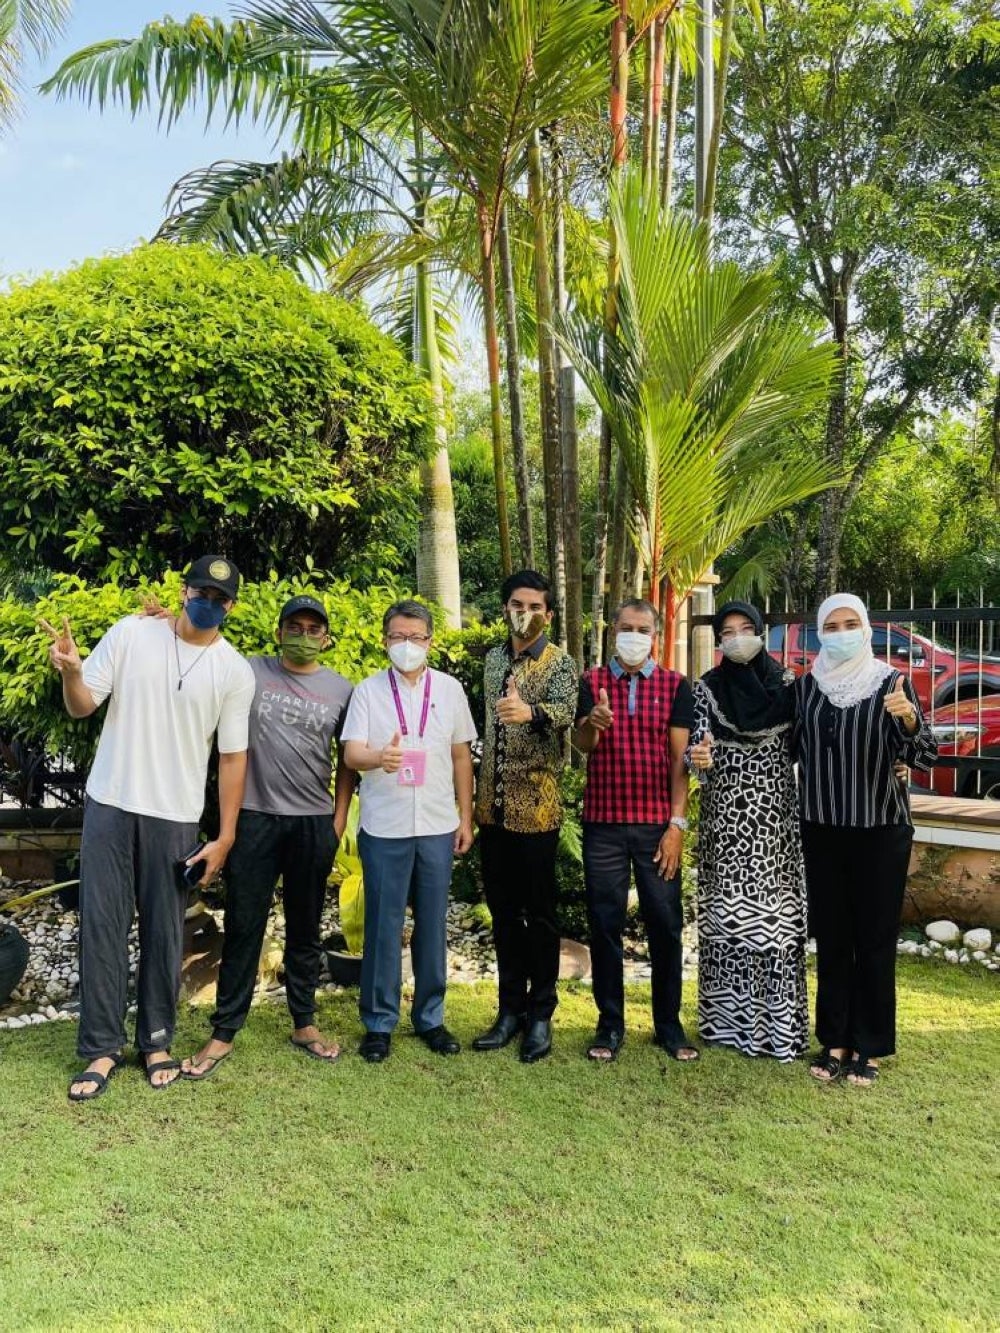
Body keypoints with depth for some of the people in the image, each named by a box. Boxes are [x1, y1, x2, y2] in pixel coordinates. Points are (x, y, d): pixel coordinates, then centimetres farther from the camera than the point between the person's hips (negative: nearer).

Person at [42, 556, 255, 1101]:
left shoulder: (235, 671, -2)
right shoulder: (131, 633, -1)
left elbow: (233, 756, 0)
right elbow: (82, 706, 2)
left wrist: (225, 836, -3)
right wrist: (70, 671, -21)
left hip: (175, 817, 0)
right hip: (109, 805, 1)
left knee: (164, 933, 7)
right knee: (101, 927, 3)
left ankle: (155, 1042, 24)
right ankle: (102, 1048, 16)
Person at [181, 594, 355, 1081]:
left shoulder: (341, 689, 6)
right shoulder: (250, 672, 2)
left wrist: (339, 818, 4)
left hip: (314, 822, 2)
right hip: (255, 817, -1)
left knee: (305, 928, 12)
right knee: (243, 926, 3)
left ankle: (304, 1024, 25)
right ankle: (223, 1032, 14)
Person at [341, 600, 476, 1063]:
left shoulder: (450, 690, 6)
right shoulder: (368, 690, 0)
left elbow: (461, 756, 10)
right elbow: (351, 753, -9)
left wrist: (465, 817, 7)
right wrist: (379, 757, -32)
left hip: (437, 827, 2)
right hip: (384, 828, -2)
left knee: (433, 924, 9)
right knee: (383, 926, 3)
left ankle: (430, 1017, 24)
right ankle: (379, 1022, 18)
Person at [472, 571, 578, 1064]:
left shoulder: (560, 663, -6)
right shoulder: (493, 660, 12)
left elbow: (564, 713, -26)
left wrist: (530, 711, -48)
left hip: (536, 806, -5)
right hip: (493, 805, 6)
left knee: (539, 912, 3)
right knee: (502, 909, 12)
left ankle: (540, 1013, 17)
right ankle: (511, 1008, 25)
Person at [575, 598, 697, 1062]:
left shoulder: (674, 685, 5)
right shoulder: (593, 681, 6)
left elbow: (680, 758, -1)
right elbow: (583, 744, -8)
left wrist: (677, 824, -8)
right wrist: (593, 724, -32)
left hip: (657, 824, 0)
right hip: (603, 822, 1)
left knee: (665, 924, 4)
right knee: (605, 923, 5)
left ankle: (669, 1024, 19)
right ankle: (609, 1024, 18)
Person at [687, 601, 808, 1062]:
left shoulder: (786, 683, 4)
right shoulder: (707, 688, 3)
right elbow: (698, 748, -5)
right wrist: (700, 759, -28)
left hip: (776, 818, 0)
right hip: (725, 820, 0)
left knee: (776, 914, 0)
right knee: (726, 913, 3)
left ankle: (778, 1022, 10)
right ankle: (728, 1019, 13)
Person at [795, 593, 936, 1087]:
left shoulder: (892, 682, -6)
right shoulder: (804, 686, 4)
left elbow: (924, 756, -12)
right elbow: (791, 748, 12)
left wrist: (909, 720, -30)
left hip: (881, 827, -2)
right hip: (822, 828, 3)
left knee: (874, 937, 4)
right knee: (830, 937, 8)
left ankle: (869, 1046, 17)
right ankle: (834, 1040, 20)